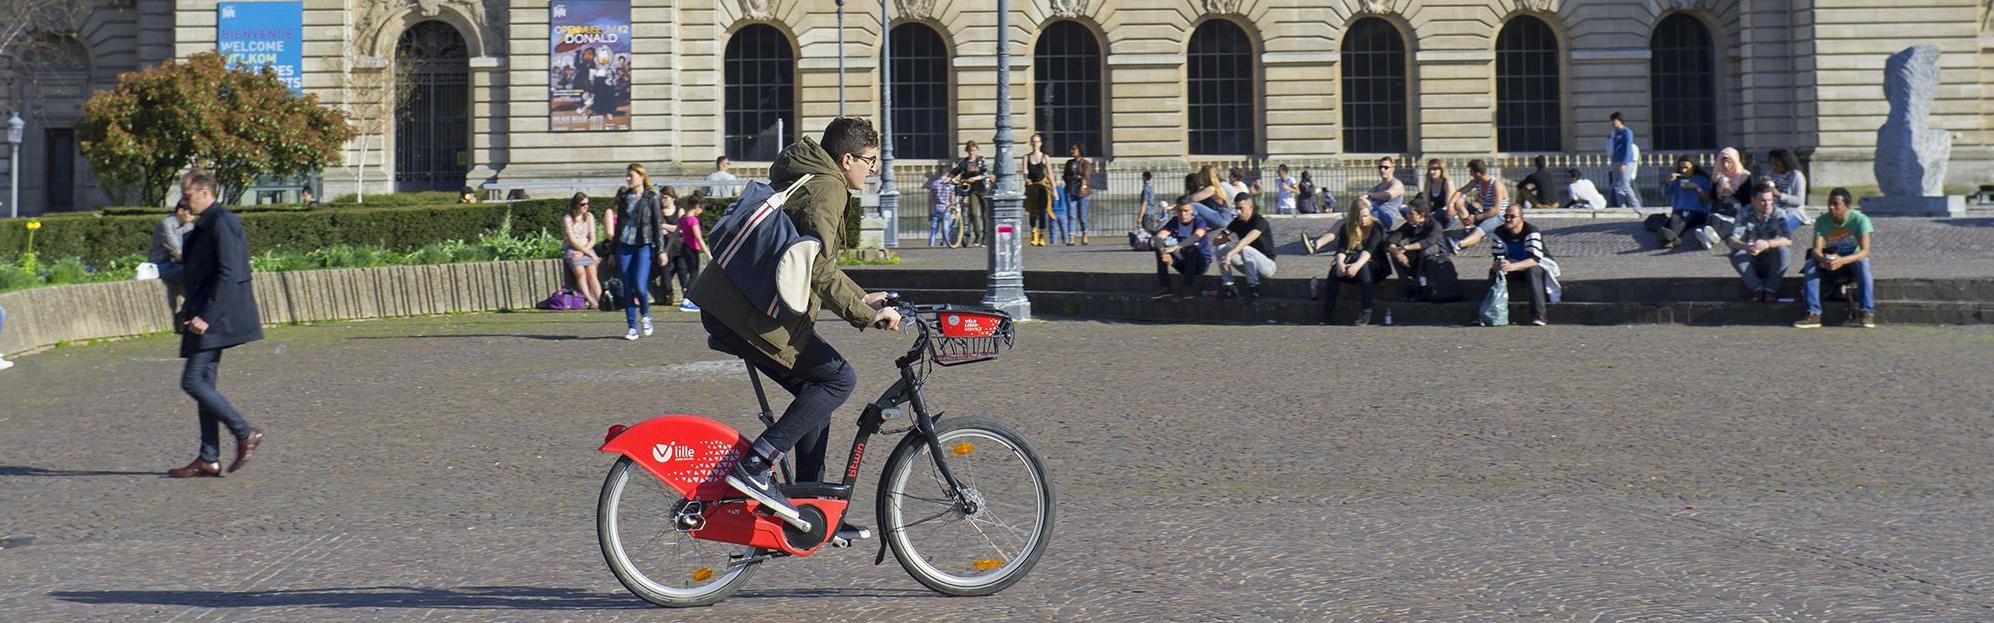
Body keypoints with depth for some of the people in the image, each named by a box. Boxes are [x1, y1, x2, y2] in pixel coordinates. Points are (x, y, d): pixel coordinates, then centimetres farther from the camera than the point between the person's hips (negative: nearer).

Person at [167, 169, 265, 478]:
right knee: (203, 383, 8)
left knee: (193, 382, -11)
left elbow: (229, 275, -21)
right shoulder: (204, 225, 17)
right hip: (207, 317, 10)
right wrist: (190, 312, 16)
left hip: (216, 318, -10)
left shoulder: (222, 222, -14)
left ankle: (245, 433, -4)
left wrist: (206, 316, -23)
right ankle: (209, 459, 10)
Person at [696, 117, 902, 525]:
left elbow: (815, 259, 35)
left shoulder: (804, 179, 24)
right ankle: (755, 467, -17)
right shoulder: (827, 187, -9)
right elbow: (818, 269, -20)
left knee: (816, 389, 15)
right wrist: (864, 315, -18)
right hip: (753, 313, -10)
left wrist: (861, 299, 32)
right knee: (839, 378, -9)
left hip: (725, 307, 10)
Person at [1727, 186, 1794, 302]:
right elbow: (1730, 240, -22)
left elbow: (1788, 240, -26)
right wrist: (1746, 247, -46)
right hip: (1751, 263, 1)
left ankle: (1771, 289, -20)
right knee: (1736, 254, -28)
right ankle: (1757, 288, -24)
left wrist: (1767, 244, -47)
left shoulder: (1778, 215, -12)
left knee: (1782, 250, -30)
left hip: (1771, 263, -1)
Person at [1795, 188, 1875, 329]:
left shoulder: (1860, 219, -18)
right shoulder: (1822, 221, -10)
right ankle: (1813, 314, -30)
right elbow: (1816, 250, -18)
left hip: (1853, 260, -2)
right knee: (1810, 265, -27)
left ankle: (1866, 313, -34)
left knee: (1862, 264, -36)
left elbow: (1864, 251, -27)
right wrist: (1823, 259, -44)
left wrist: (1842, 260, -45)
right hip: (1831, 262, 2)